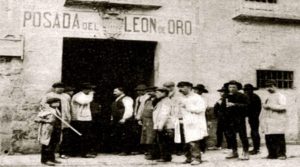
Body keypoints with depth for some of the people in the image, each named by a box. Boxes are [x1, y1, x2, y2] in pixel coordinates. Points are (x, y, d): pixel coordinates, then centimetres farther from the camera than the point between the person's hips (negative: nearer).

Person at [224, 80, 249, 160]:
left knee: (243, 135, -6)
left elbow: (246, 105, -13)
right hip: (229, 120, 5)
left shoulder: (242, 96, -1)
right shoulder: (226, 97, 13)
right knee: (231, 136, 10)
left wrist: (235, 105, -18)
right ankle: (234, 152, 24)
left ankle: (245, 153, 1)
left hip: (239, 119, -5)